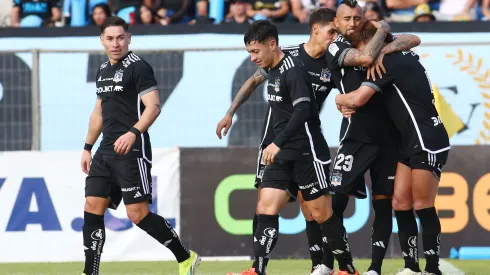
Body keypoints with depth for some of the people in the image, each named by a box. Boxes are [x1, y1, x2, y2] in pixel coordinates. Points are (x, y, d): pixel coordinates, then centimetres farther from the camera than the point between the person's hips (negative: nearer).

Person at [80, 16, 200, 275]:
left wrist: (133, 133, -31)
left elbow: (153, 106, -17)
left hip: (132, 151, -8)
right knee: (92, 208, 0)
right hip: (106, 151, 8)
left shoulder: (138, 67, -8)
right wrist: (88, 147, 25)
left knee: (138, 213, -10)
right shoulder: (103, 70, 17)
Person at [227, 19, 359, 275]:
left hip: (307, 153, -9)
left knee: (322, 214, 0)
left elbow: (303, 112, -26)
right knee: (265, 209, -3)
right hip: (283, 154, 9)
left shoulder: (293, 70, -17)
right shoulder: (273, 70, 11)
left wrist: (277, 144, -30)